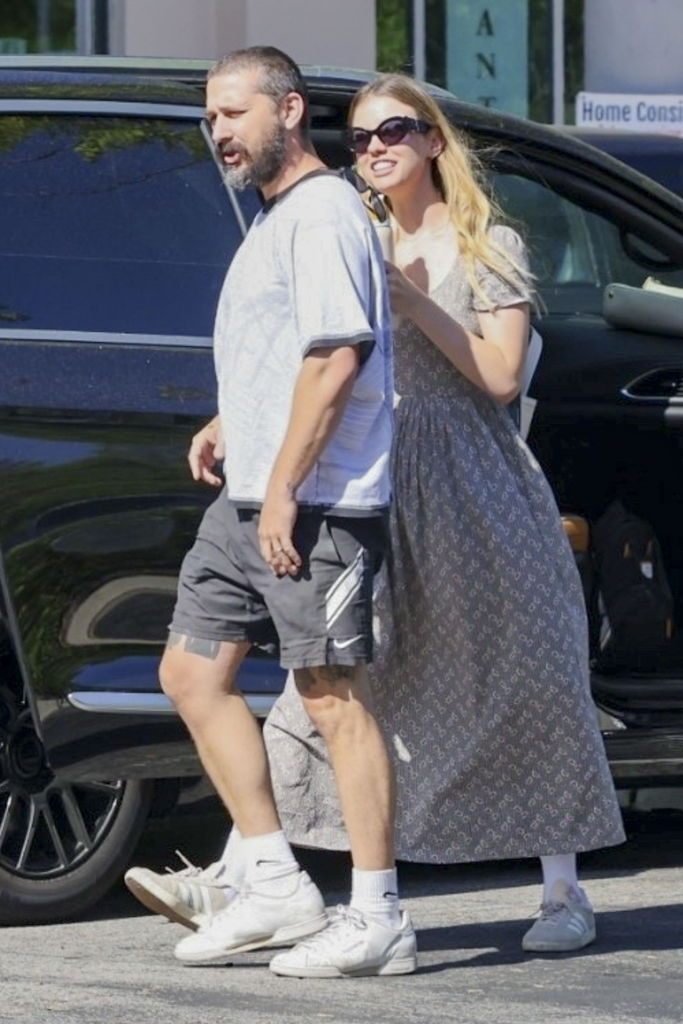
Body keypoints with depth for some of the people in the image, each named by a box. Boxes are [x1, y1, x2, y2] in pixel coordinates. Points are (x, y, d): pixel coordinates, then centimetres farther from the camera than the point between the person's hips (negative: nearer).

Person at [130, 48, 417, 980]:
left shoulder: (323, 213, -12)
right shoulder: (275, 220, 20)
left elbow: (338, 357, -20)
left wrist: (283, 489, -22)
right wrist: (232, 424, 17)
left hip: (315, 502, -11)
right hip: (249, 497, 11)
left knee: (335, 700, -8)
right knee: (192, 675, 8)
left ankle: (378, 921, -5)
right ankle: (277, 887, 11)